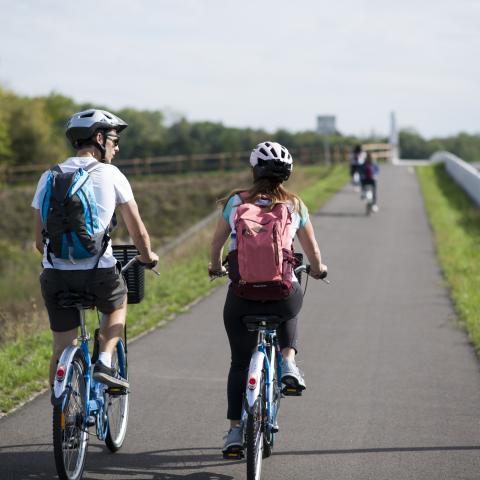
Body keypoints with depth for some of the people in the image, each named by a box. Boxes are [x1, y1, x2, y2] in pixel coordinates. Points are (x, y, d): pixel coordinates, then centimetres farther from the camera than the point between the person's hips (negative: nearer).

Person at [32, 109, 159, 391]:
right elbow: (138, 231, 3)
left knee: (62, 349, 13)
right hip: (98, 271, -3)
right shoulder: (111, 175, 0)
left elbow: (40, 241, 13)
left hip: (56, 273, 3)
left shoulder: (49, 177, 10)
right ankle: (105, 363, 10)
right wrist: (147, 257, 23)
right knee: (118, 304, 29)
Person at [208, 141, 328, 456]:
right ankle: (288, 363, 16)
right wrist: (318, 269, 37)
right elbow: (313, 253, 15)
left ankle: (236, 430, 12)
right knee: (290, 310, 38)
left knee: (240, 362, 16)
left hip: (241, 294, 0)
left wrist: (216, 266, 40)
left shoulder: (236, 202, 6)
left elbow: (217, 241, 19)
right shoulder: (295, 206, 6)